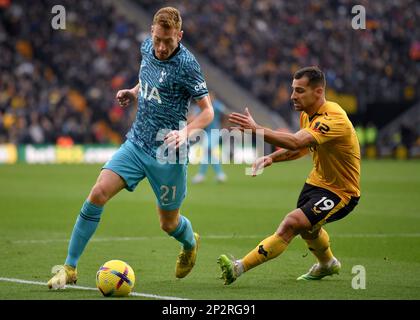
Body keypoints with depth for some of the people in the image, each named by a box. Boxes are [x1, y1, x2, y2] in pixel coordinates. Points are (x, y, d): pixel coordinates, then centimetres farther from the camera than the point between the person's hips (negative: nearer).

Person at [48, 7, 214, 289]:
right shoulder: (148, 47, 2)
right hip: (136, 143, 5)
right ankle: (69, 268, -10)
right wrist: (133, 92, 5)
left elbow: (207, 111, -12)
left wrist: (186, 132, -28)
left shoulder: (185, 64, -17)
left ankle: (191, 244, 48)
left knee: (169, 223, 10)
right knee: (99, 192, -15)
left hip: (167, 154, -5)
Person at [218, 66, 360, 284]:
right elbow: (302, 147, 16)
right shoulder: (308, 114, -1)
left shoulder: (333, 118, -30)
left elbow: (296, 142, -44)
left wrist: (257, 129, -51)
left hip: (340, 191, -10)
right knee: (307, 228, 30)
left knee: (292, 223, -25)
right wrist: (271, 158, -2)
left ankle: (238, 268, -27)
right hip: (317, 181, 10)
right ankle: (328, 264, 60)